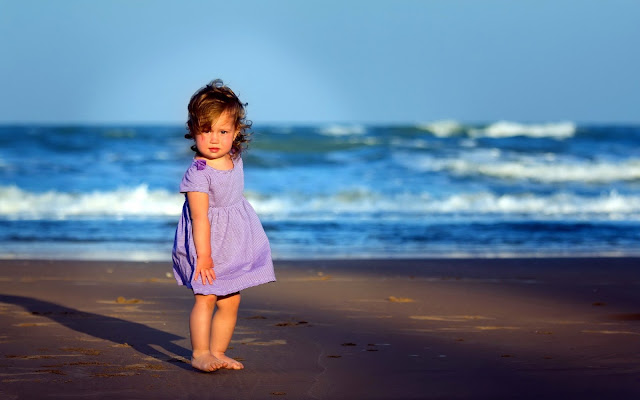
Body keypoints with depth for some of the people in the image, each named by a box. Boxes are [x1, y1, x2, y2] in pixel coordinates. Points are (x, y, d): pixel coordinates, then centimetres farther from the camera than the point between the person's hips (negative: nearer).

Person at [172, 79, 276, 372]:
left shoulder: (235, 160, 0)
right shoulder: (198, 174, -22)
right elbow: (200, 218, -24)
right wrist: (204, 255, -25)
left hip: (234, 243, 7)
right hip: (207, 242, -7)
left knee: (231, 301, 10)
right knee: (206, 298, -11)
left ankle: (217, 352, 19)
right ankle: (200, 353, -4)